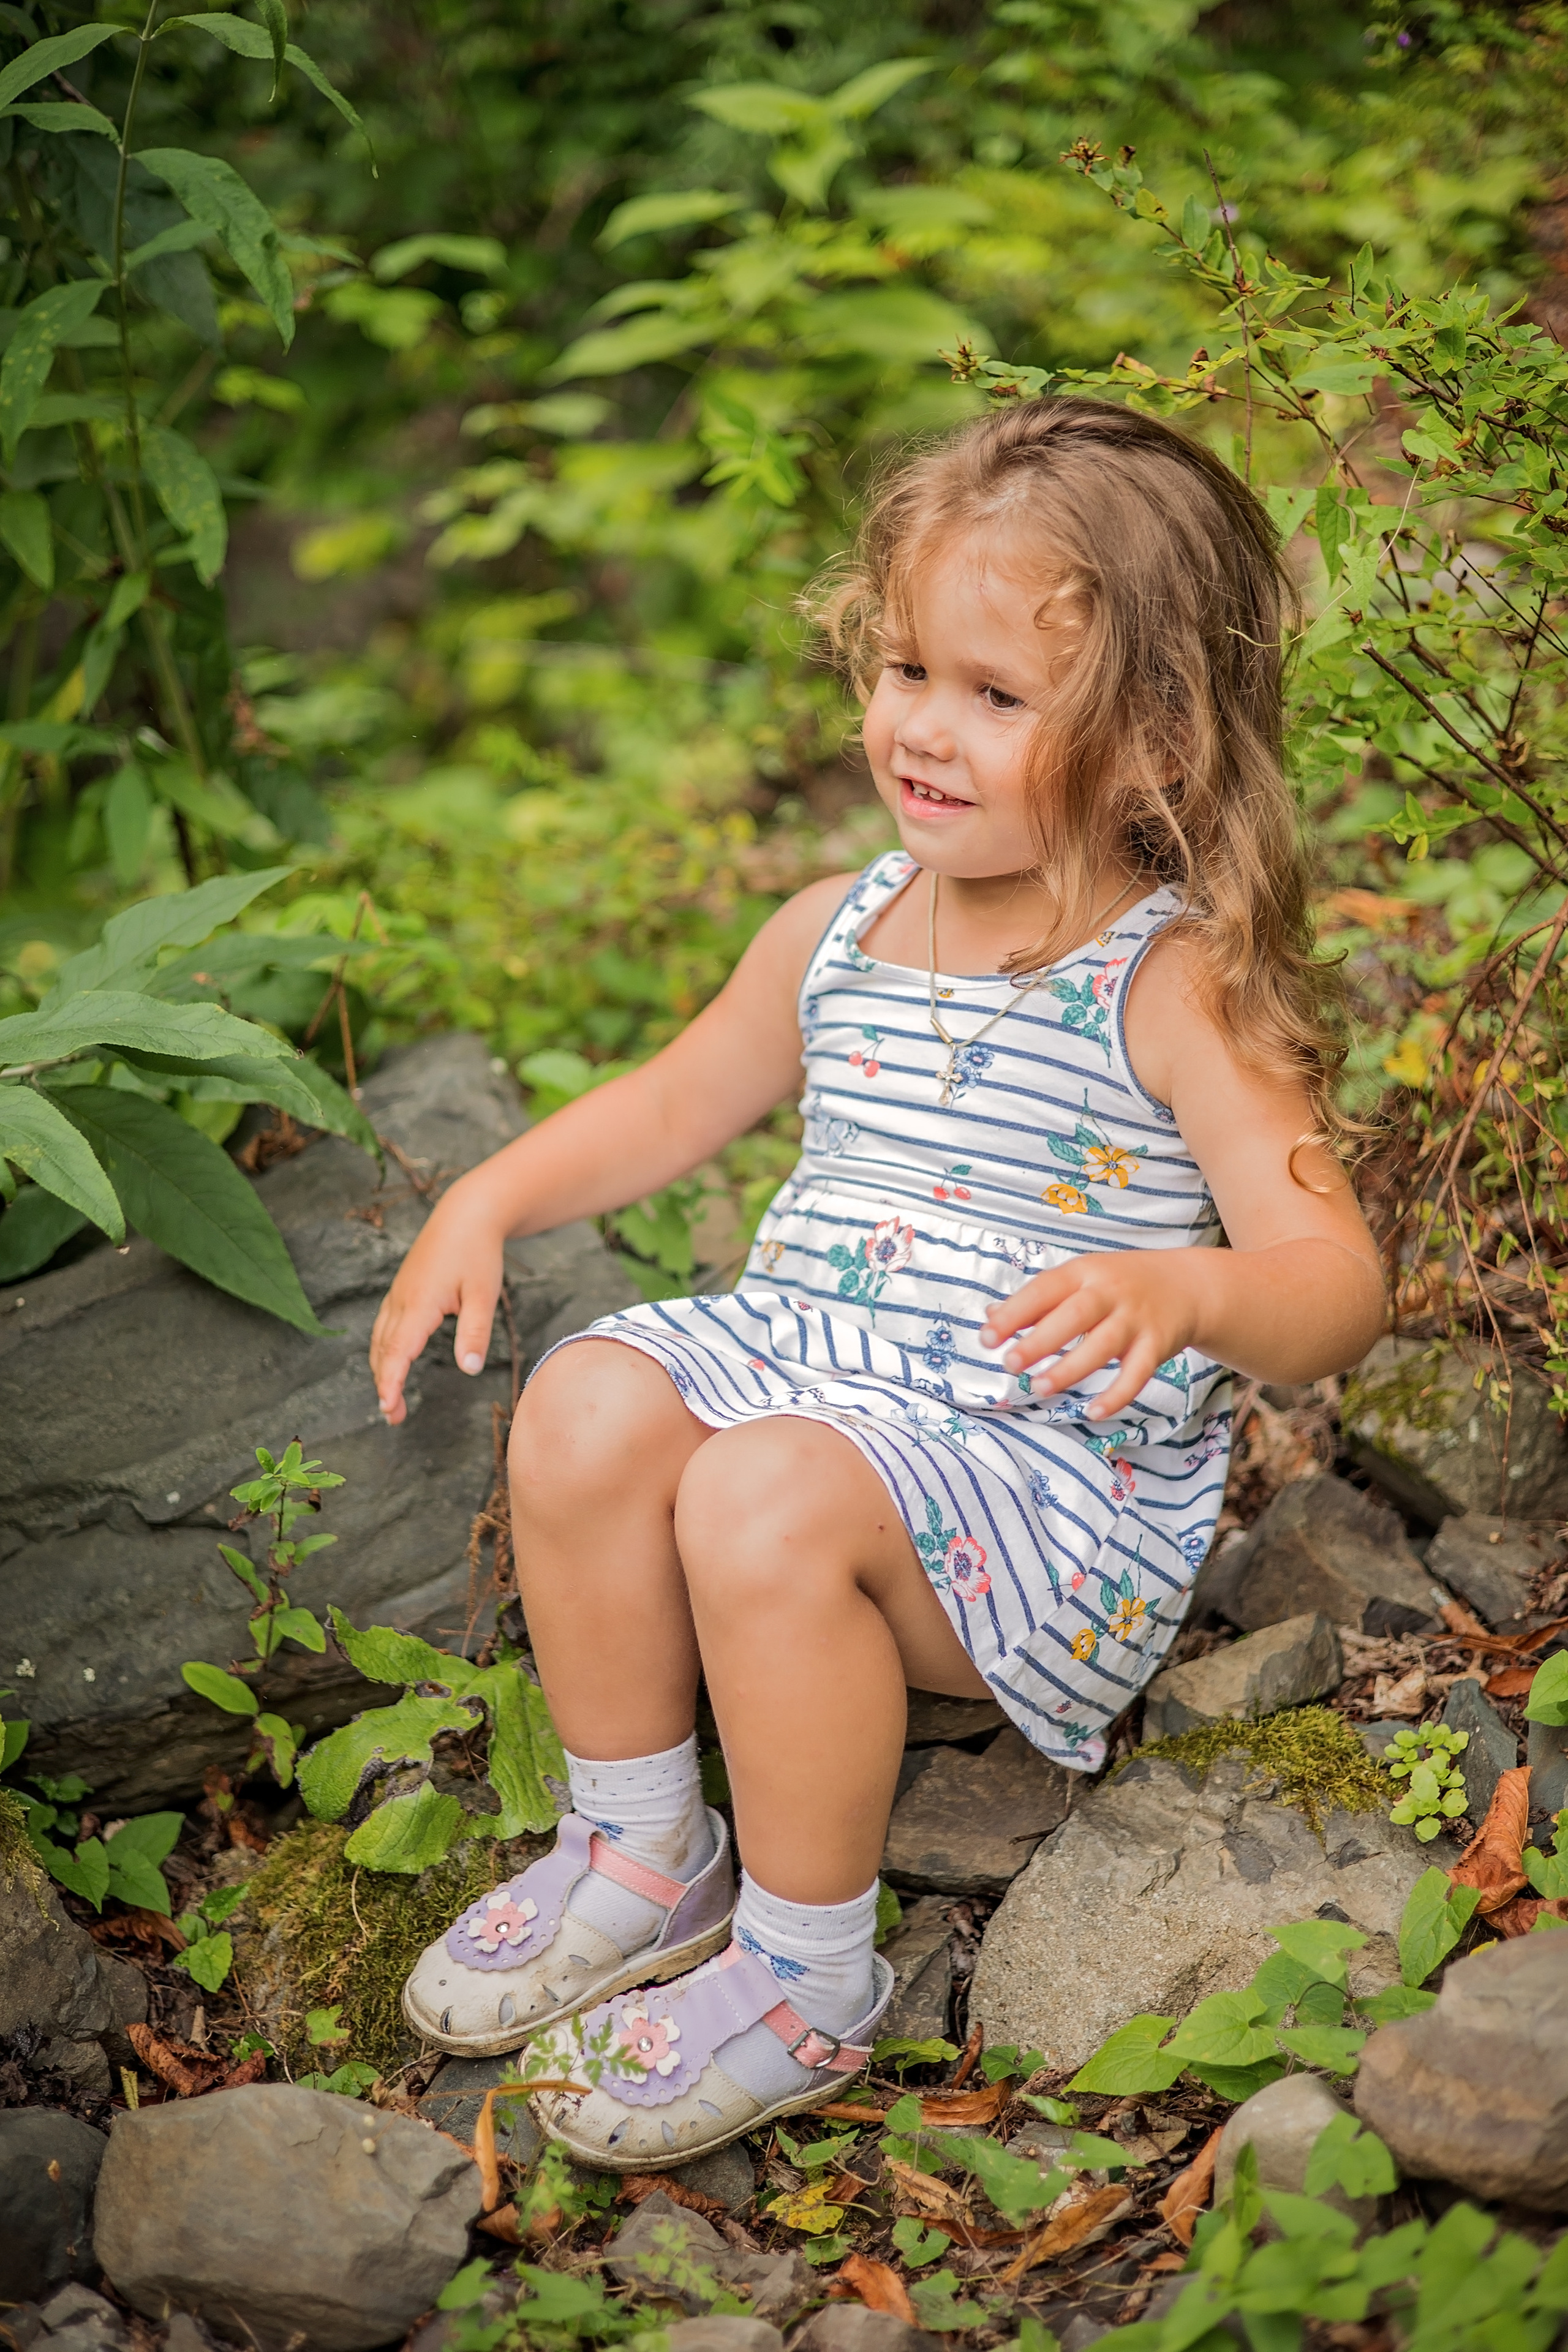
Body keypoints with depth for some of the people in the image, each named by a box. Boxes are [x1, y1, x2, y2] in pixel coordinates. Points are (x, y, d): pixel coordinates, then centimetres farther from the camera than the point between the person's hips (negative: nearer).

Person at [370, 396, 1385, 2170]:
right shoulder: (840, 935, 6)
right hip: (805, 1369, 6)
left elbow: (1335, 1286, -20)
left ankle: (805, 1978, -10)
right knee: (590, 1406, -20)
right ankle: (641, 1856, 2)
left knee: (766, 1500, -31)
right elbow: (676, 1102, 22)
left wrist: (1182, 1296, -42)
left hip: (1053, 1477, -6)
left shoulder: (1175, 991, -13)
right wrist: (492, 1199, 7)